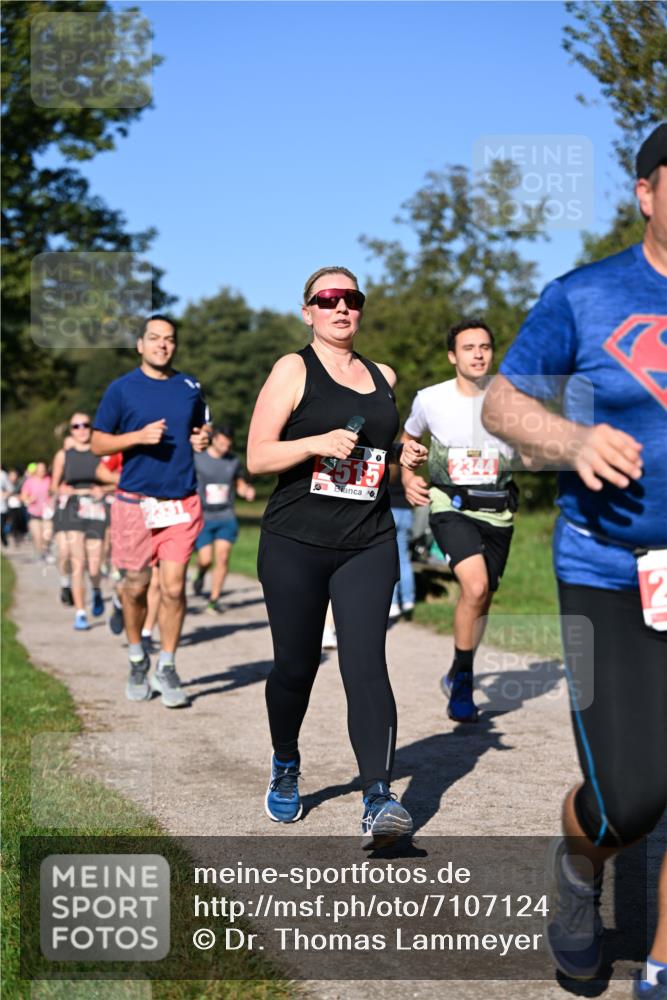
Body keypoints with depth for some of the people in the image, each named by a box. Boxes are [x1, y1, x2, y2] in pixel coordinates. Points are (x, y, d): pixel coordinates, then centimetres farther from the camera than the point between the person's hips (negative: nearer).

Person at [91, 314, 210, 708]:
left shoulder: (191, 387, 10)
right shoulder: (122, 388, 1)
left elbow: (203, 428, 24)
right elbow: (99, 442, 2)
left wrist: (203, 439, 1)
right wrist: (140, 436, -14)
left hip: (182, 502, 2)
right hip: (136, 501, -1)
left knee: (174, 587, -4)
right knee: (136, 586, 7)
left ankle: (167, 668, 10)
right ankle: (137, 658, 29)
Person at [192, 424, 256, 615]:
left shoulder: (233, 462, 6)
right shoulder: (197, 460, -3)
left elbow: (241, 485, 18)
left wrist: (247, 491, -4)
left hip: (226, 518, 2)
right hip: (203, 518, -2)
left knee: (222, 557, -8)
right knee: (206, 559, -8)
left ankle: (214, 600, 0)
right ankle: (201, 574, 29)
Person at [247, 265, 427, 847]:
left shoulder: (383, 377, 15)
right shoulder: (293, 370, 2)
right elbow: (257, 457, -5)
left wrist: (406, 460, 9)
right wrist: (317, 443, -19)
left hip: (369, 544, 2)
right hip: (295, 543, -2)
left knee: (366, 663, -13)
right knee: (295, 666, 6)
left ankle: (378, 800, -19)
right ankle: (285, 770, 33)